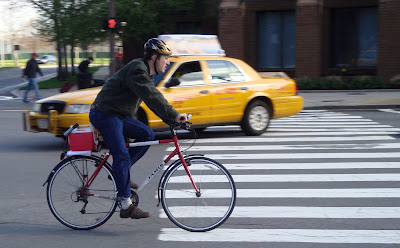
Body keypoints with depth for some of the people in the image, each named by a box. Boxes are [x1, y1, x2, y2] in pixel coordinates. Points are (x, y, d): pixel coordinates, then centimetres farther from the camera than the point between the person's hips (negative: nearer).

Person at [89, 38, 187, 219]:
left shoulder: (145, 72, 14)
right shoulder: (137, 70, -19)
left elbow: (155, 99, 18)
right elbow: (152, 97, -30)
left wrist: (172, 120, 9)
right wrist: (174, 116, -32)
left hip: (119, 115, 10)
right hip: (105, 115, -10)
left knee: (147, 135, 2)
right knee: (122, 156, -14)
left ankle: (120, 172, 9)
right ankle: (126, 207, -12)